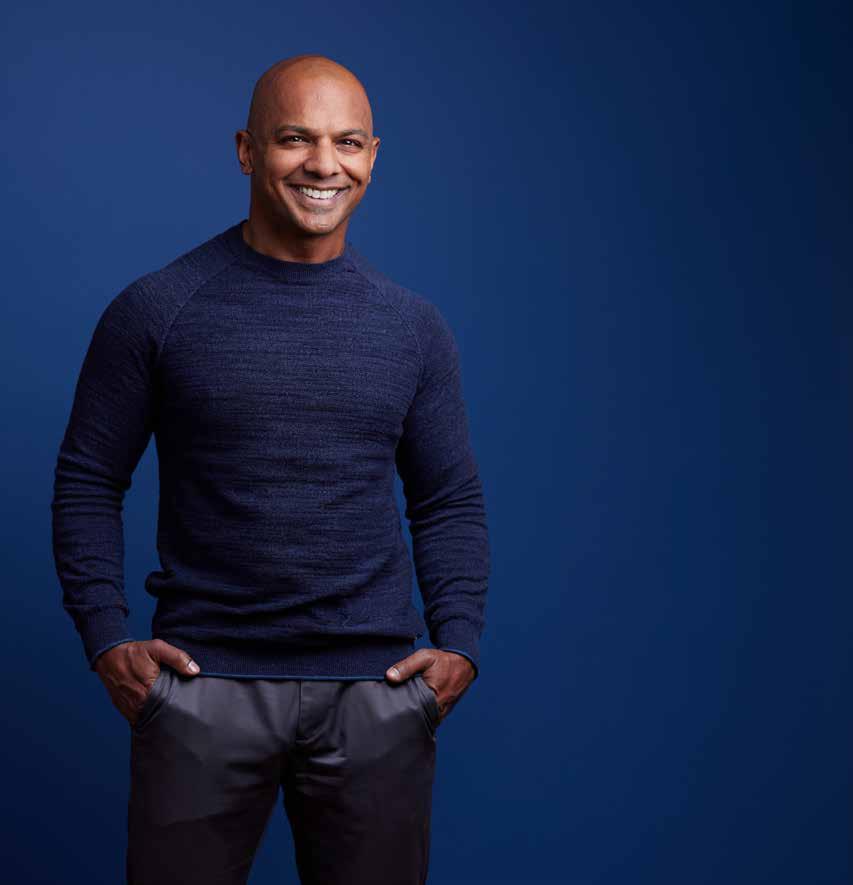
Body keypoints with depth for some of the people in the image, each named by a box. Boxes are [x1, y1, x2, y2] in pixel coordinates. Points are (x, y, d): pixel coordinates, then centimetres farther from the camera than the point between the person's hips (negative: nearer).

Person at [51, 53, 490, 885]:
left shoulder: (413, 327, 6)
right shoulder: (155, 310, -1)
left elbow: (451, 503, 11)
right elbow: (88, 481, 3)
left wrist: (460, 643, -1)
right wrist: (106, 639, -7)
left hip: (374, 692, 2)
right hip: (203, 684, -2)